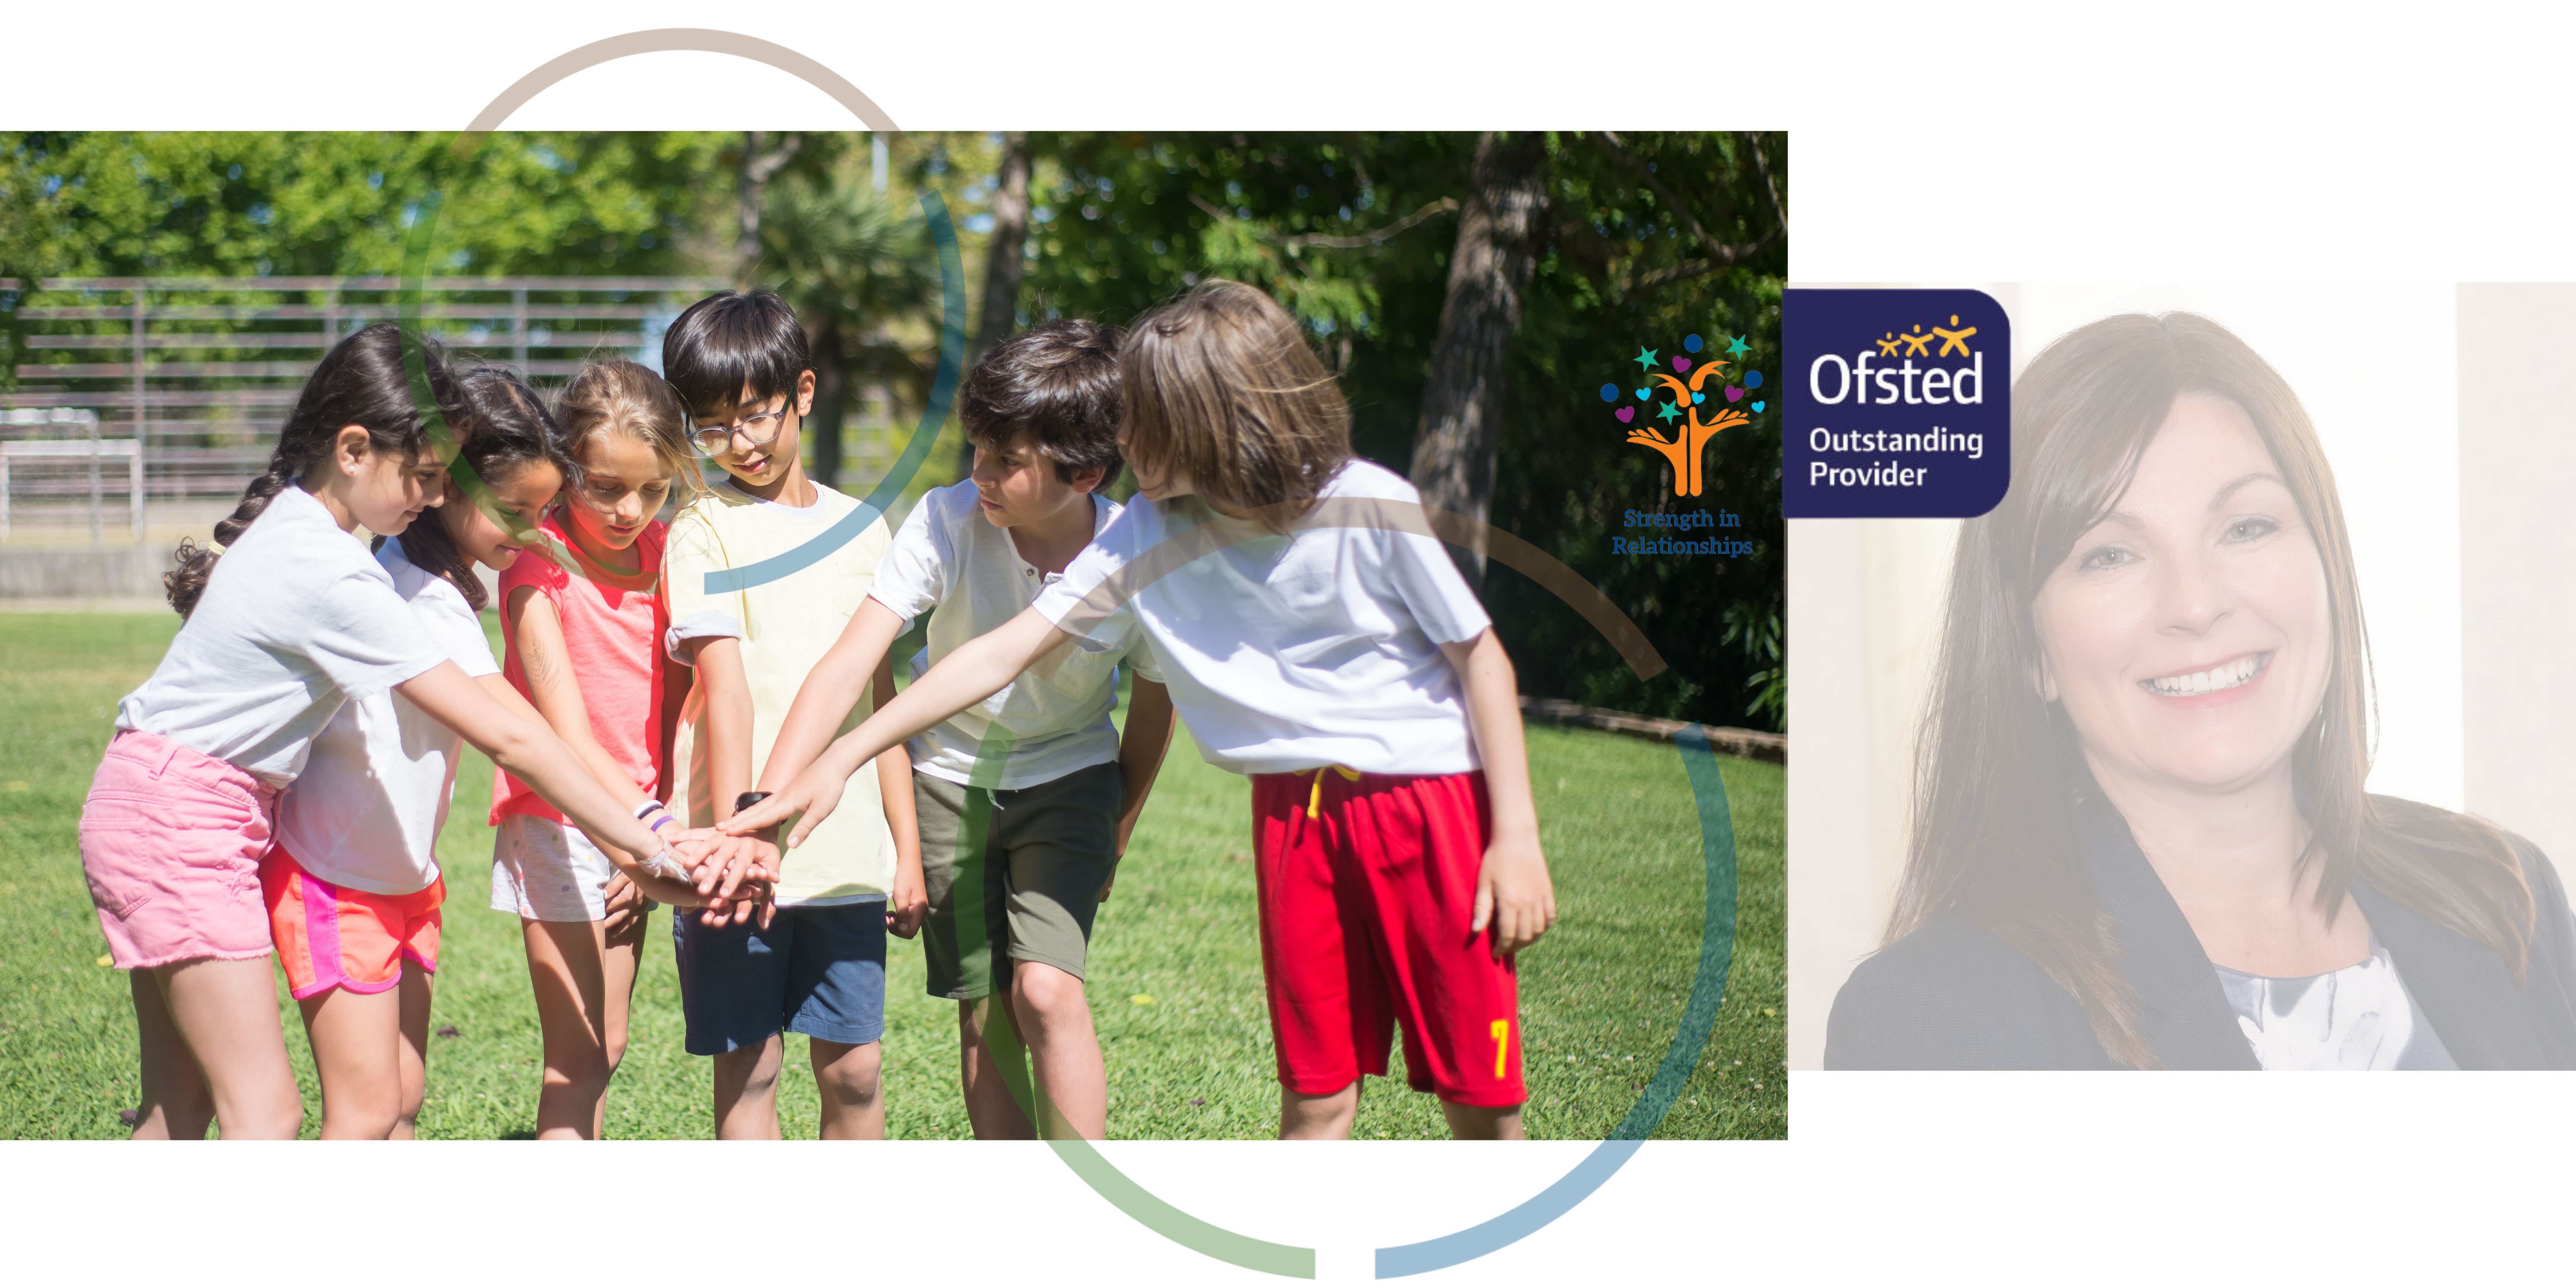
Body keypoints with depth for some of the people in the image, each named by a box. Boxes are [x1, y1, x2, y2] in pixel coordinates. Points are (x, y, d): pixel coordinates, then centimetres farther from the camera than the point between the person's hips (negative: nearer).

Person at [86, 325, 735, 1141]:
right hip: (184, 825, -10)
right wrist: (648, 850, -20)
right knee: (267, 1117, -13)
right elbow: (506, 739, -23)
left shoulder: (292, 519, 4)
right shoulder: (333, 579, -23)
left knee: (182, 1108, 9)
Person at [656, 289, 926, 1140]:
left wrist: (907, 845, 13)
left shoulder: (858, 529, 12)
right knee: (748, 1068, 2)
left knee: (853, 1070, 6)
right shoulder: (705, 530, -1)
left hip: (848, 851, 4)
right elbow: (725, 691, -13)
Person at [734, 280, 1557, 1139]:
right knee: (1314, 1094, 3)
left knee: (1479, 1093, -1)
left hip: (1432, 793, -3)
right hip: (1294, 810, 3)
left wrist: (1517, 835, -9)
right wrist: (840, 760, -7)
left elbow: (1481, 657, -6)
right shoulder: (1142, 544, -6)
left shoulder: (1369, 510, -15)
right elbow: (1003, 654, -4)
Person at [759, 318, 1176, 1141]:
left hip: (1069, 777, -1)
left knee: (1045, 989, -20)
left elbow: (1152, 707, -2)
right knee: (985, 1017, 2)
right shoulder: (947, 523, -24)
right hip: (951, 779, 1)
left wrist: (1116, 834, 11)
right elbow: (847, 670, -29)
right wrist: (765, 807, -40)